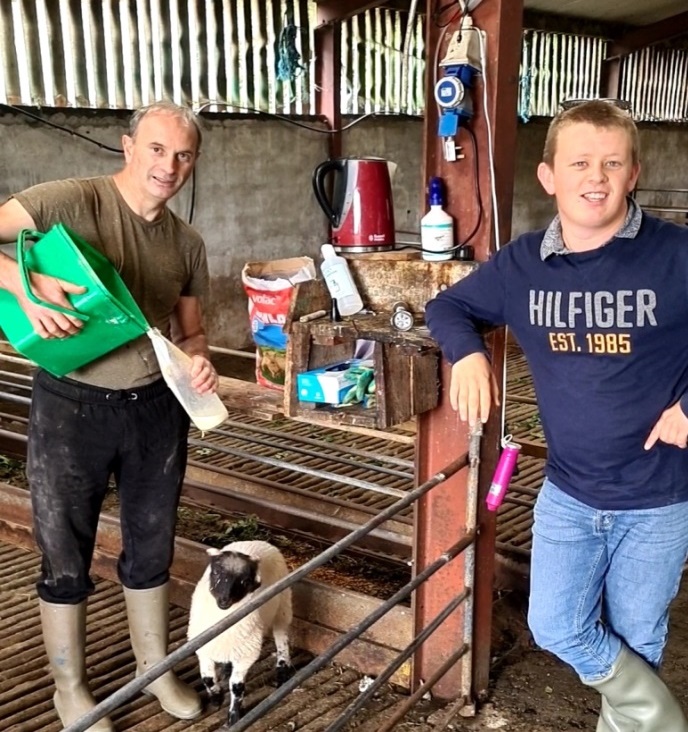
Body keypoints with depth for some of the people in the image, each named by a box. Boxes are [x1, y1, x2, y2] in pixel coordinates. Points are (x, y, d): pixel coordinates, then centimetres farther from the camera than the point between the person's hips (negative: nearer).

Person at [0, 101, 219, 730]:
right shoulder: (73, 201, -12)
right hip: (71, 408, -4)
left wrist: (200, 362, -8)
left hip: (156, 408, 5)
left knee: (151, 548, 18)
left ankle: (154, 667, 39)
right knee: (66, 559, 11)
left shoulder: (188, 244, 5)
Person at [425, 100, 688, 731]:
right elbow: (447, 306, 9)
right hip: (568, 493, 3)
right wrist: (468, 353, -11)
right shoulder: (522, 263, -6)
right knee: (556, 628, 7)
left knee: (637, 642, 16)